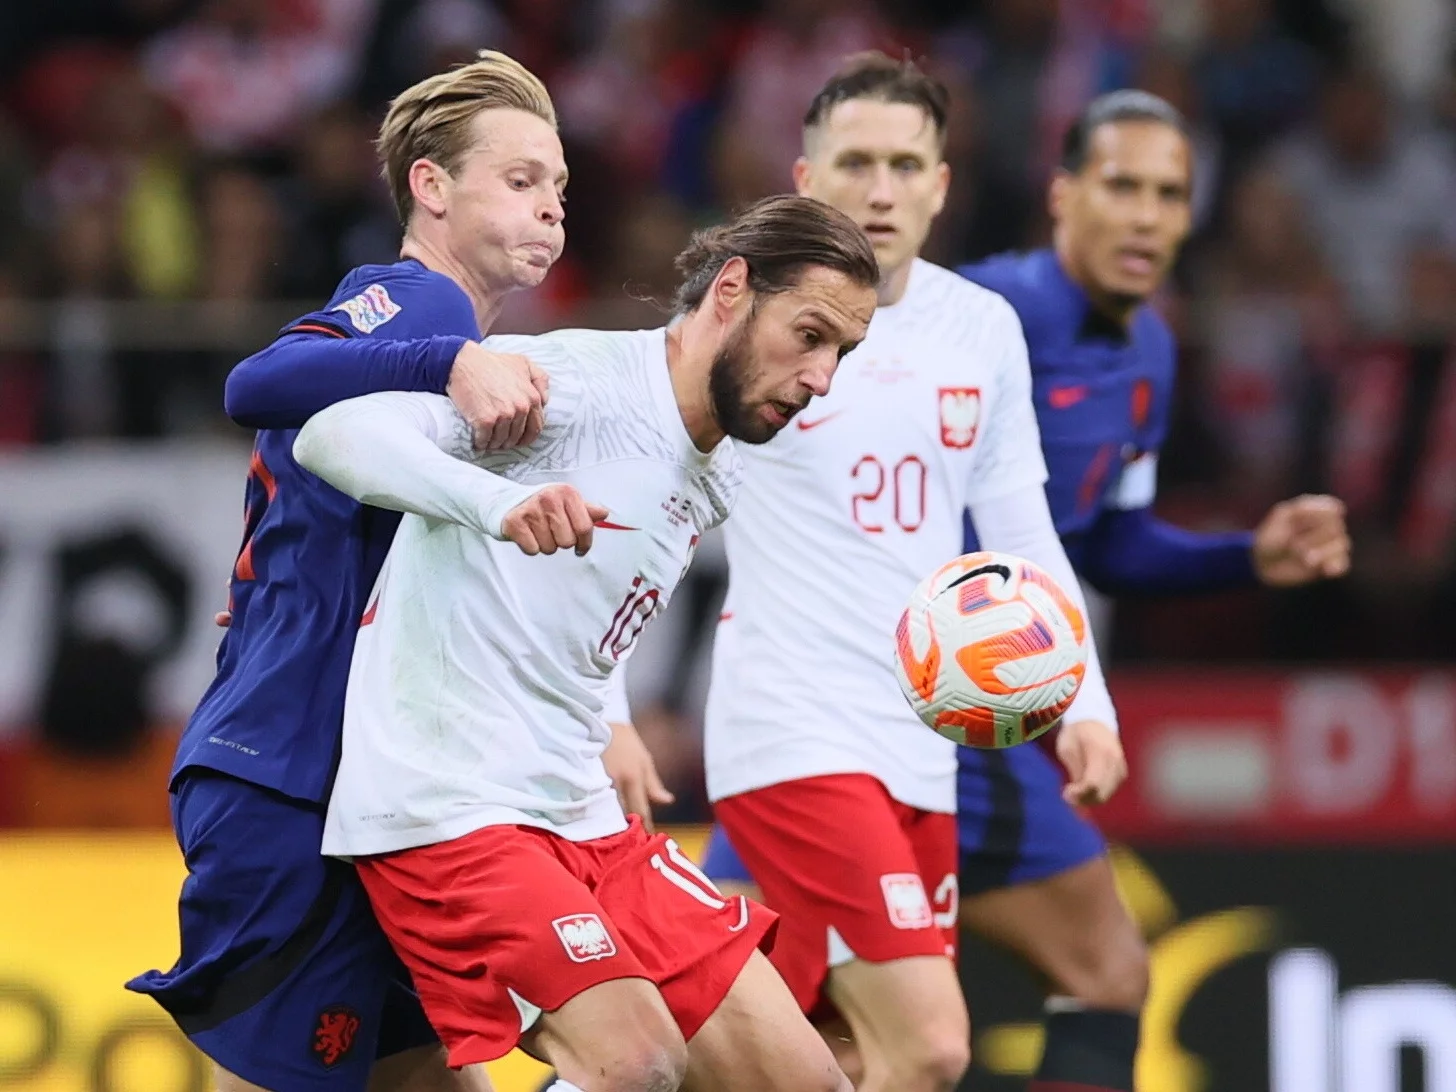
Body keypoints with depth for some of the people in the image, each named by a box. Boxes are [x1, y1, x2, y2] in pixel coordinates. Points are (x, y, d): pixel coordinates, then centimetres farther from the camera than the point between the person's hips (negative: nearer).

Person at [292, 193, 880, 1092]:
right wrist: (500, 501, -41)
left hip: (582, 816, 9)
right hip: (448, 806, -9)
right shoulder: (575, 378, -12)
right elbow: (334, 434, -26)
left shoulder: (718, 484, 13)